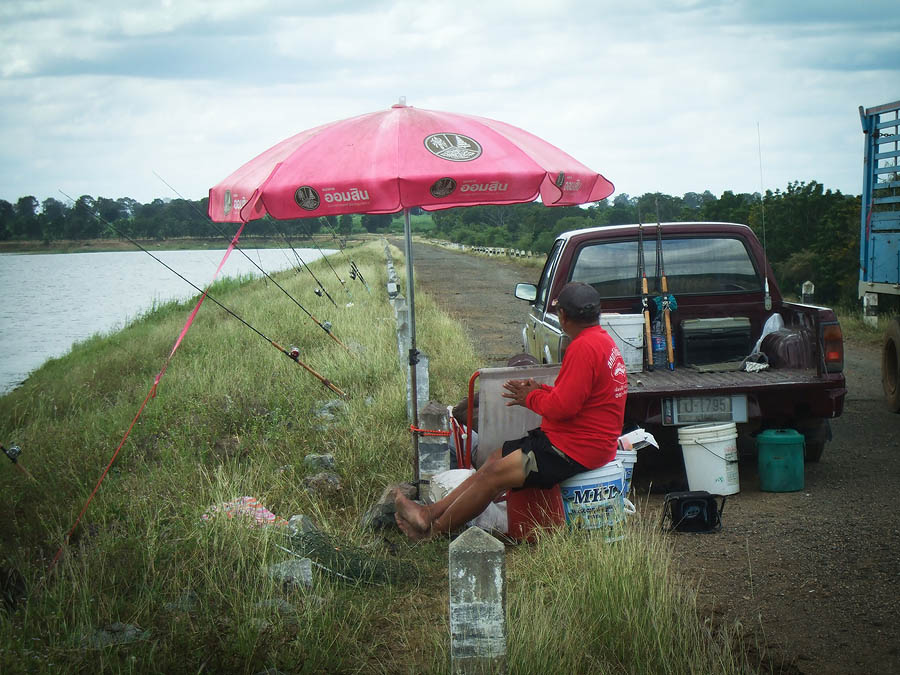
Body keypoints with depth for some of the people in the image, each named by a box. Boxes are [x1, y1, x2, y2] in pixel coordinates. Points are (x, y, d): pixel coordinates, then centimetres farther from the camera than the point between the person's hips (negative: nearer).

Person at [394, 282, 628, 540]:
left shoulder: (584, 347, -22)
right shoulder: (602, 340, 12)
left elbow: (562, 406, -25)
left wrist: (531, 398, -6)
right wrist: (540, 390, 8)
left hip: (574, 450, -10)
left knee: (495, 475, -9)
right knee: (498, 458, 11)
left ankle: (435, 529, 2)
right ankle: (432, 512, 11)